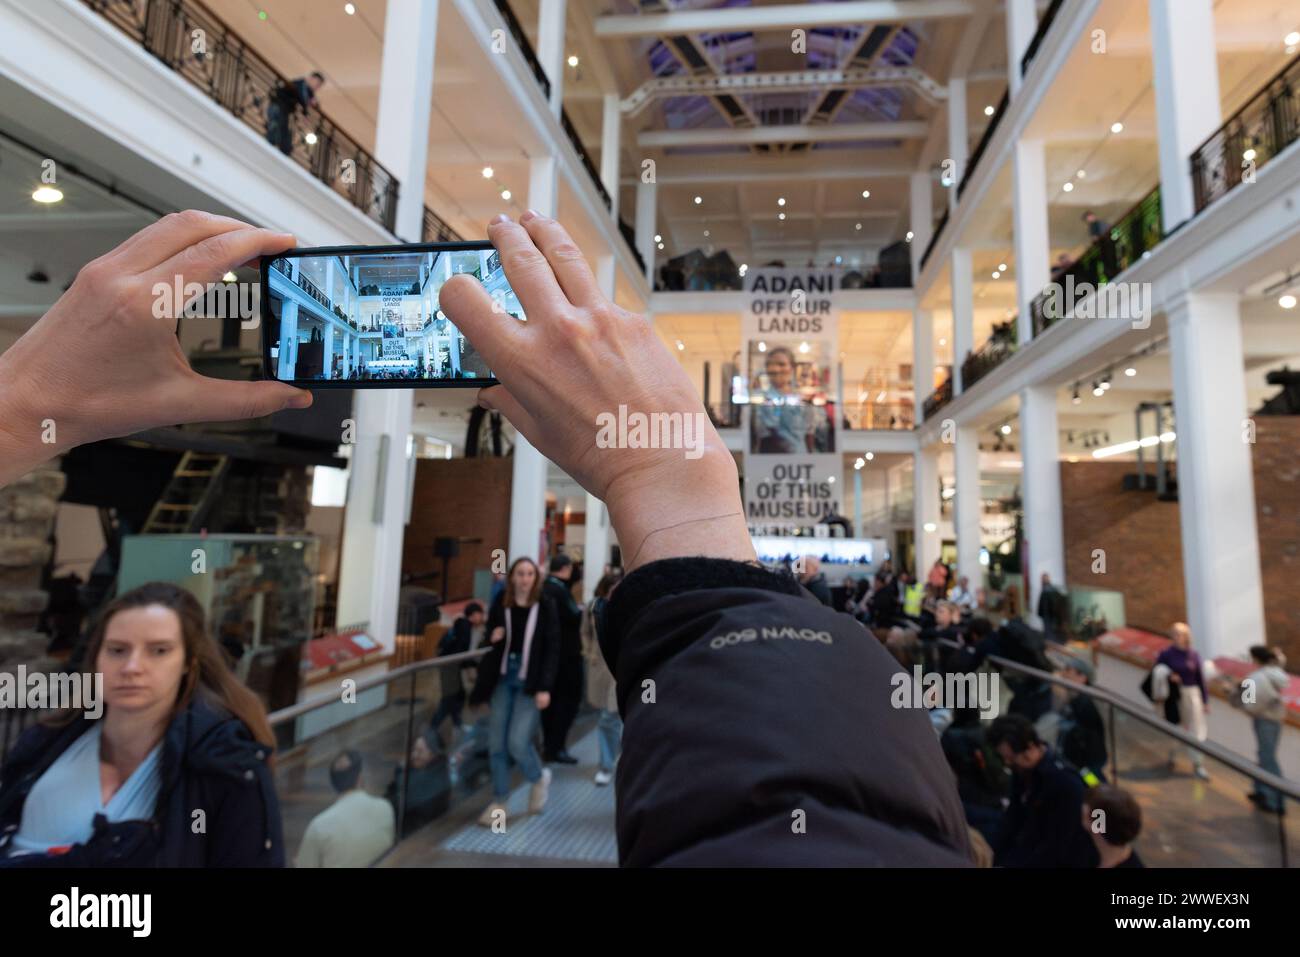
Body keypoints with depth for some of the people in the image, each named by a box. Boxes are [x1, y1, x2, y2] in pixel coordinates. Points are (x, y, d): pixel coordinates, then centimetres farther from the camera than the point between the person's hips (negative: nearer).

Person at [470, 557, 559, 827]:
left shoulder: (545, 607, -4)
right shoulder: (500, 606, 5)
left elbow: (552, 650, -6)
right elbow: (489, 640, 16)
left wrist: (545, 688, -13)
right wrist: (493, 639, -8)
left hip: (529, 682, -3)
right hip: (503, 679, 4)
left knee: (517, 742, -10)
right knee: (496, 743, 4)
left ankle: (539, 778, 23)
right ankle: (499, 802, 23)